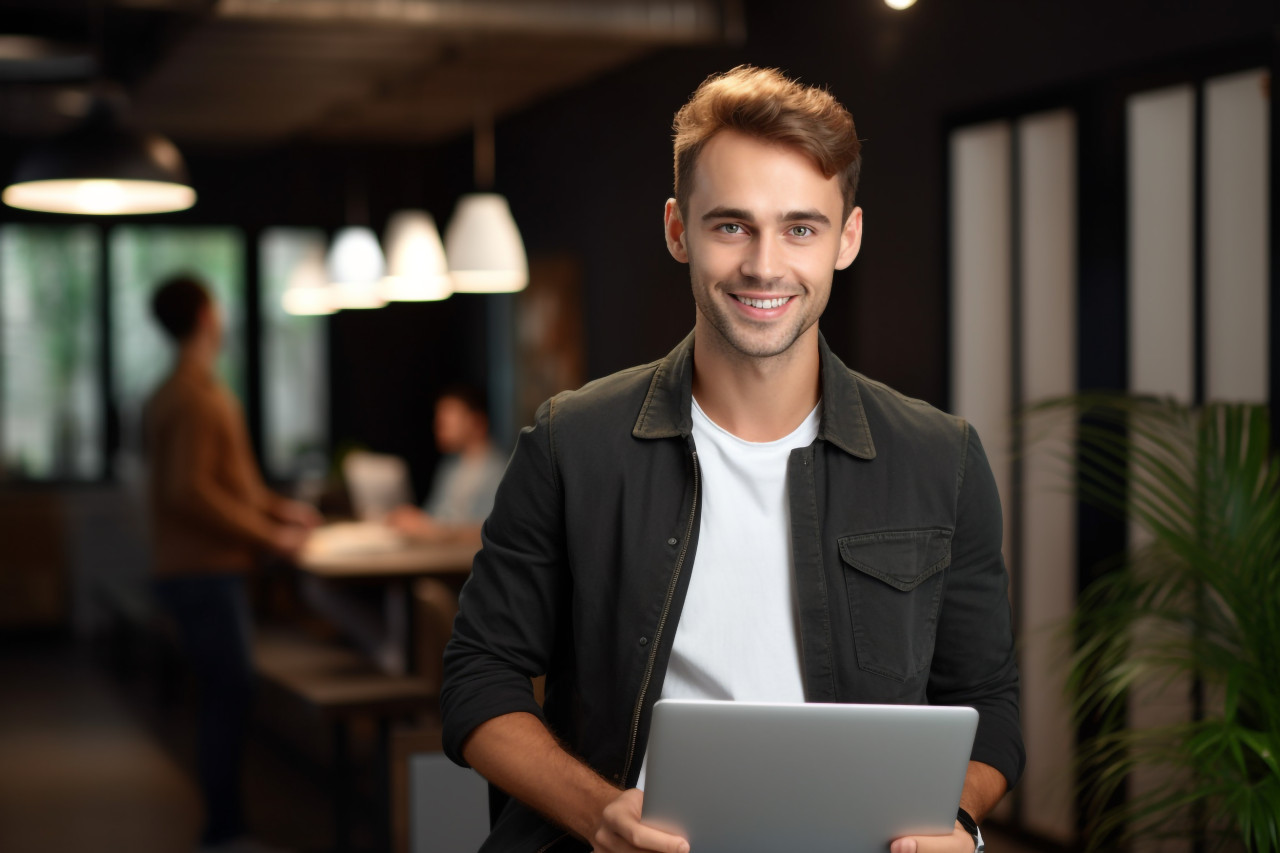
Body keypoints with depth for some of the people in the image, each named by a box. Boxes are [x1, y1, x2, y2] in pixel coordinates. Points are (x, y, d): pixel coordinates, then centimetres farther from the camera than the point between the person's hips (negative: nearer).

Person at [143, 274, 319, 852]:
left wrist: (277, 510, 17)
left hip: (201, 570, 10)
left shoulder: (173, 393, 17)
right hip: (206, 571, -10)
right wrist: (268, 536, -17)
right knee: (229, 696, -7)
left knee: (227, 696, 13)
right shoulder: (196, 398, -17)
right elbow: (191, 492, -23)